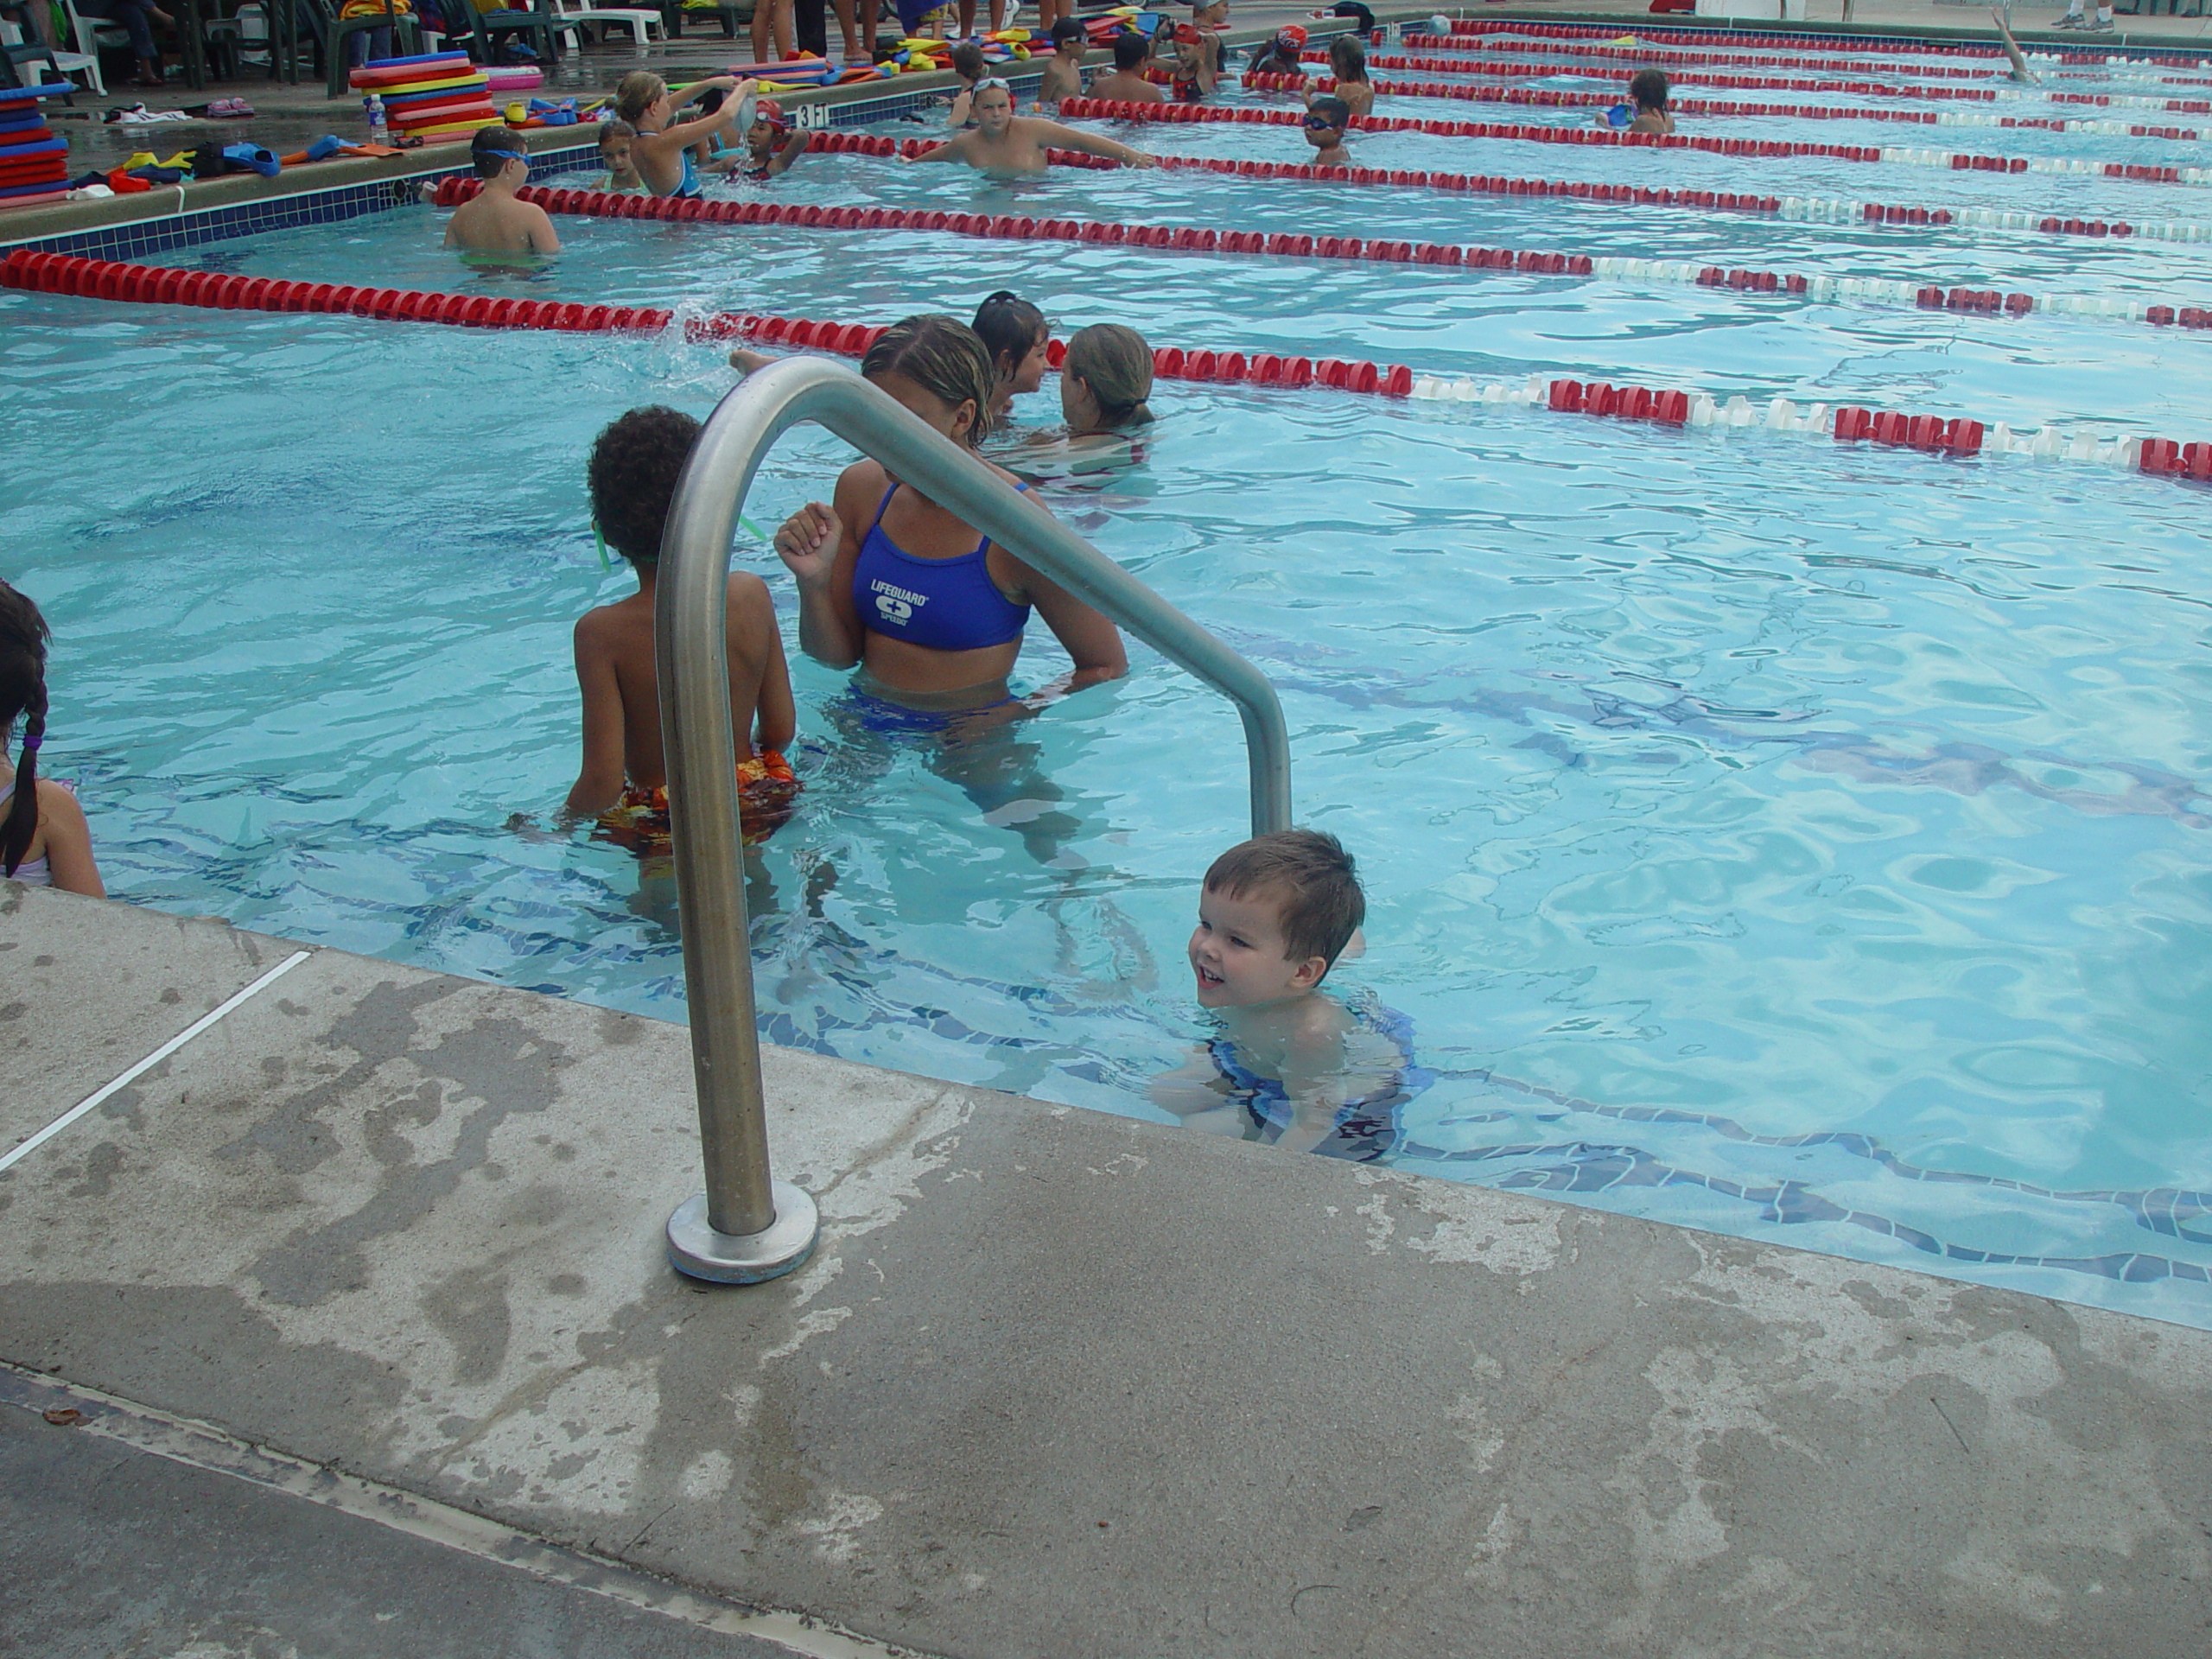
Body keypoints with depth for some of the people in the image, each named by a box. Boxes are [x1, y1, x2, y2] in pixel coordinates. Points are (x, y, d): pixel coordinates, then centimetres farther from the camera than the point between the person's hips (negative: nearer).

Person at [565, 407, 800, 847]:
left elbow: (603, 786, -20)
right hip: (760, 803, 4)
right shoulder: (751, 595, -9)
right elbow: (781, 730, -1)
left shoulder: (601, 632, -20)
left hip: (661, 827, -4)